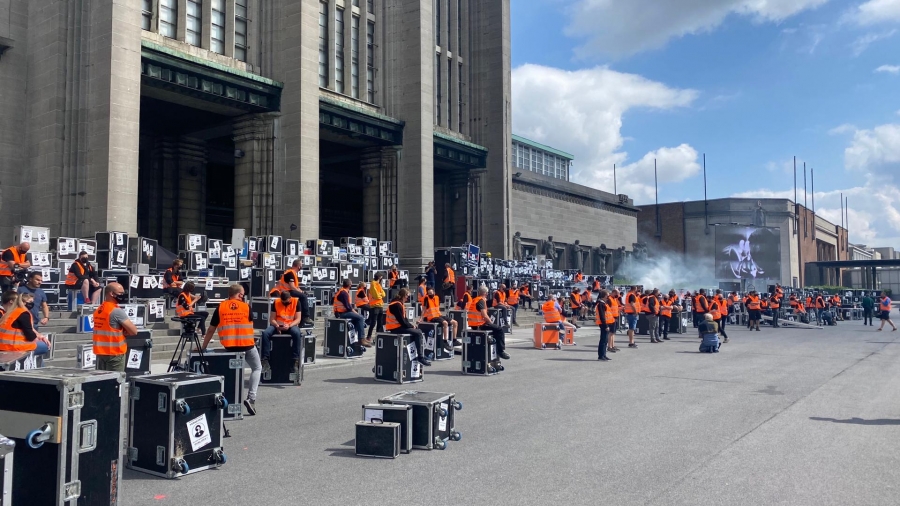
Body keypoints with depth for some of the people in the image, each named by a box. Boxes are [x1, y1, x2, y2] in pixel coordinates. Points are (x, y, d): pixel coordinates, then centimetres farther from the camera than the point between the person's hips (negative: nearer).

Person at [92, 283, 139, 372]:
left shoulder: (98, 310, 11)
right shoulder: (117, 311, -16)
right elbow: (134, 331, -15)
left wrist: (120, 331, 1)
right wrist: (124, 331, 4)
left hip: (100, 352, 8)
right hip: (114, 353, -8)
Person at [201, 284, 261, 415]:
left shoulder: (220, 307, 3)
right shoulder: (246, 306, 1)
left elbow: (211, 330, 5)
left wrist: (203, 347, 13)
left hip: (229, 346, 2)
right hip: (247, 345, -2)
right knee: (257, 368, 17)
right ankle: (251, 398, 2)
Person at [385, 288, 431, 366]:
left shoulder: (399, 304, 13)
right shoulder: (397, 305, -19)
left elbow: (404, 318, 17)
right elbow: (402, 321, -20)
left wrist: (411, 325, 2)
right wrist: (411, 326, -7)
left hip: (398, 326, 11)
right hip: (395, 328, -11)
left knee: (418, 332, 10)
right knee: (418, 333, -16)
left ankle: (421, 354, 8)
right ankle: (420, 357, -14)